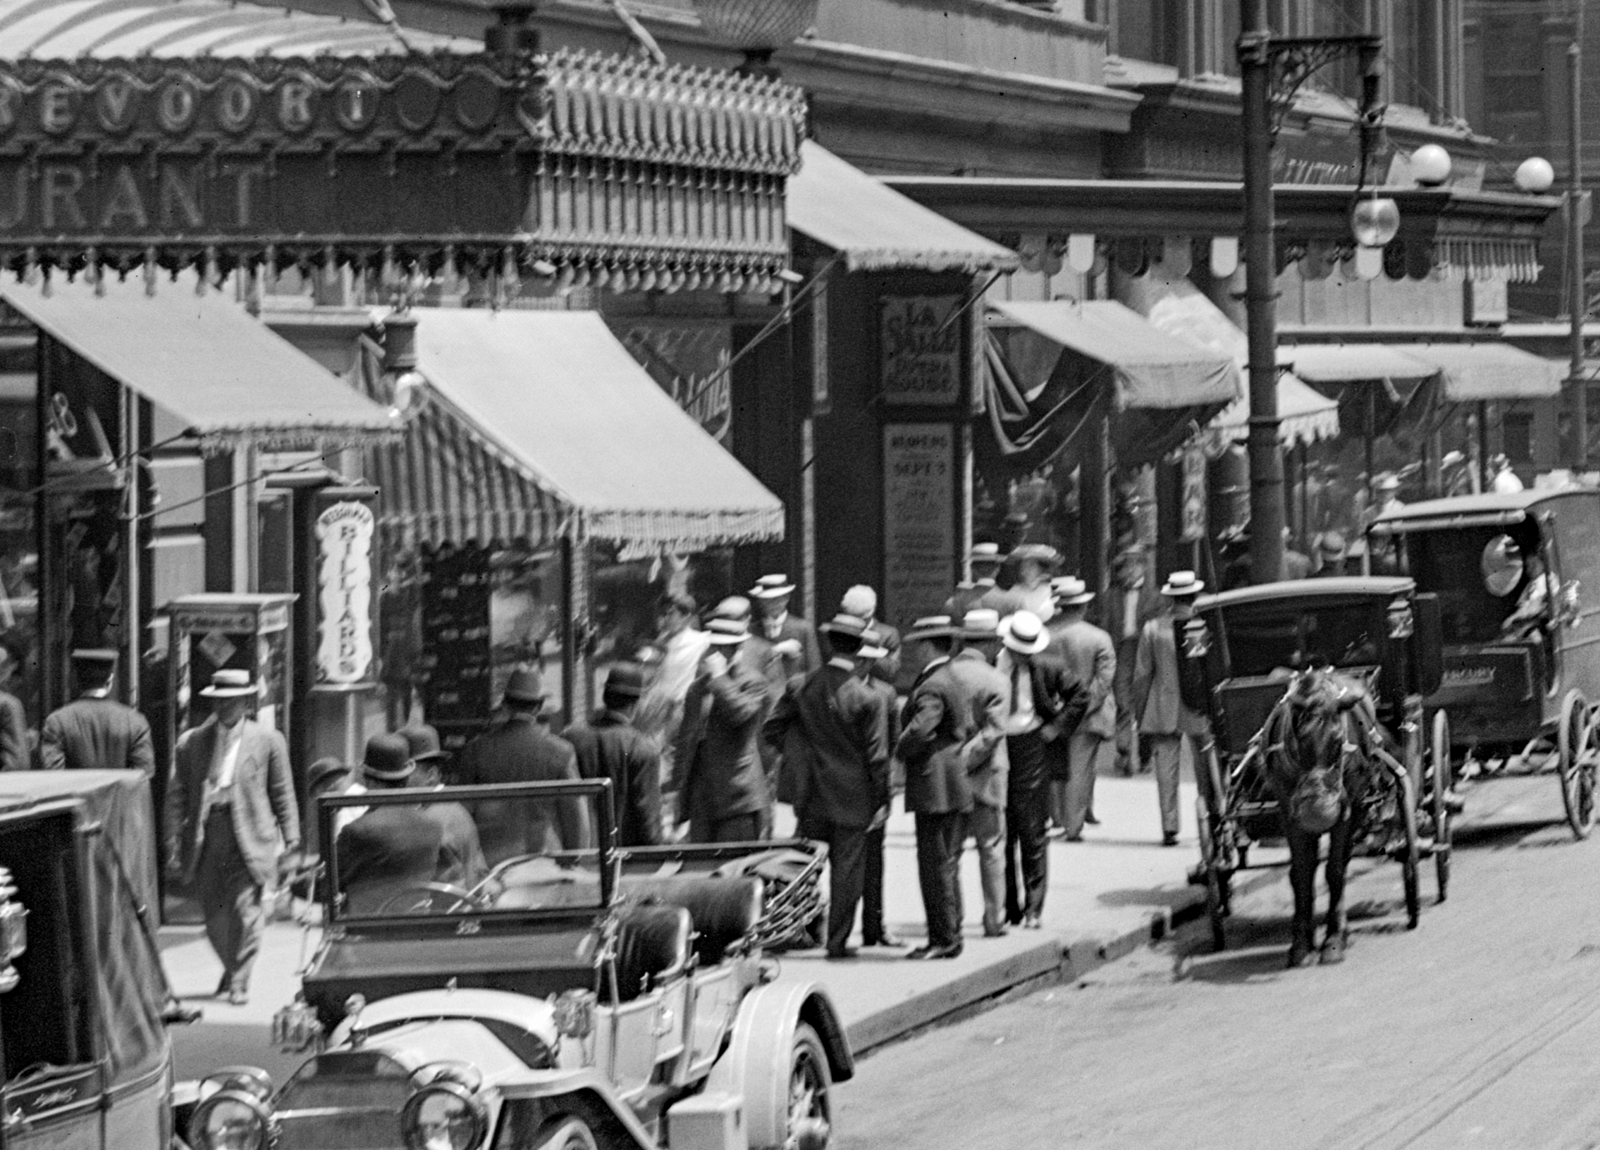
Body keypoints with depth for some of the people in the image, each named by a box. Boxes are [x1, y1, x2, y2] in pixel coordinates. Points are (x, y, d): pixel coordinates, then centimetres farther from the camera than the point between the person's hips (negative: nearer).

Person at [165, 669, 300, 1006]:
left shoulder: (266, 740, 6)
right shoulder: (191, 742, 9)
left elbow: (282, 792, 9)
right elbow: (177, 797, 9)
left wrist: (290, 837, 5)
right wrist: (173, 846, 4)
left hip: (247, 836, -3)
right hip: (205, 835, 3)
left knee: (245, 909, -11)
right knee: (214, 915, 8)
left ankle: (239, 981, 0)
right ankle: (232, 968, 32)